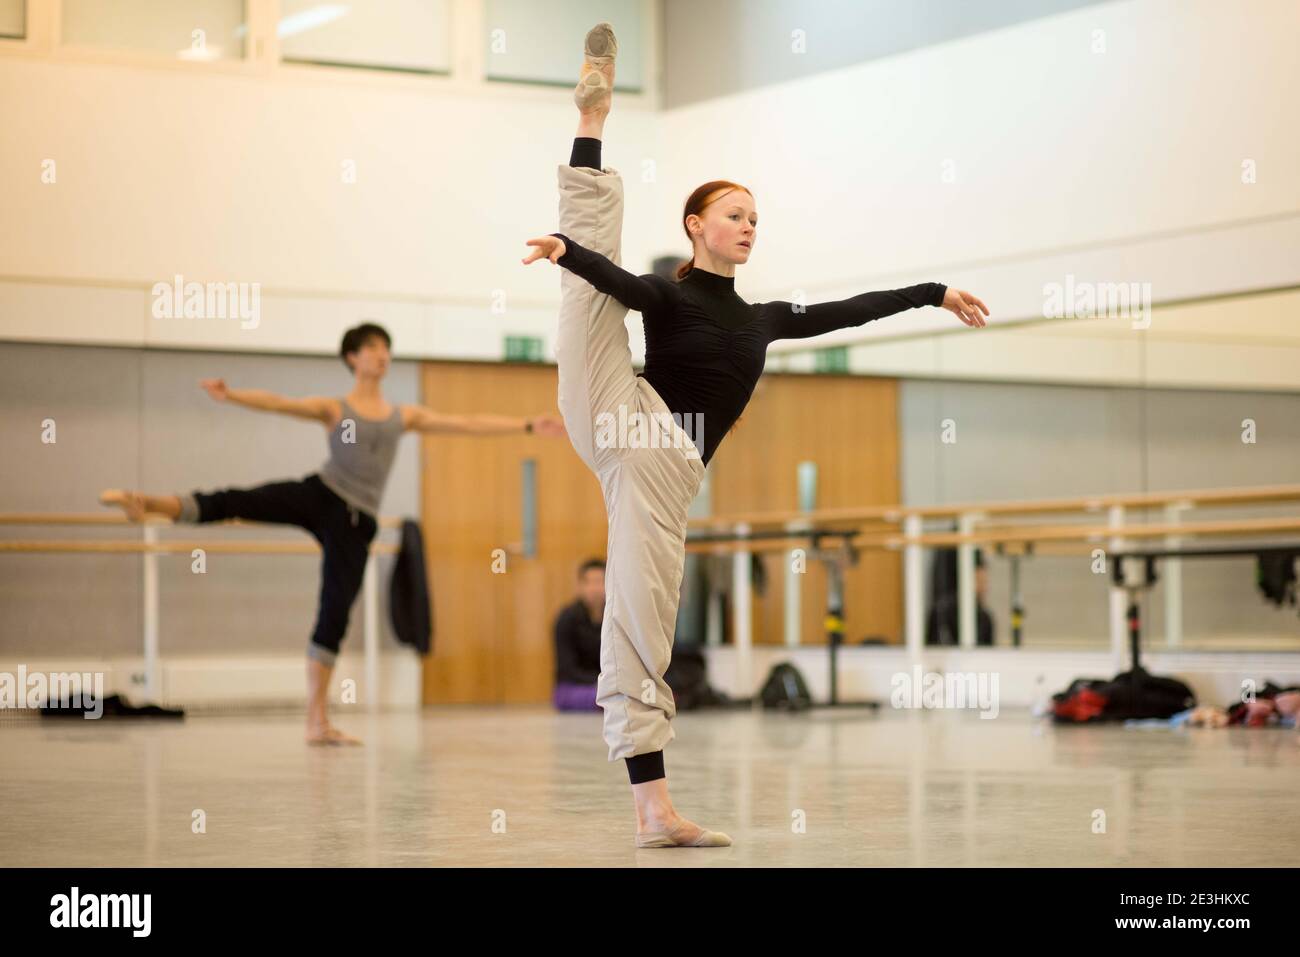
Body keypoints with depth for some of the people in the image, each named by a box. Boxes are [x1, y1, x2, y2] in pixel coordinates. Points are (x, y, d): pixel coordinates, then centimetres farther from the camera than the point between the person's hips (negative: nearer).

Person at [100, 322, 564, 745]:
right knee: (237, 502, -27)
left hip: (354, 523, 2)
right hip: (319, 496, -2)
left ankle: (318, 723, 3)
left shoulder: (405, 415, 15)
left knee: (334, 616, 1)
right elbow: (277, 403, -8)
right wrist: (231, 395, -27)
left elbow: (469, 424, 14)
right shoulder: (333, 408, 7)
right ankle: (147, 503, -40)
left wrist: (529, 426, 9)